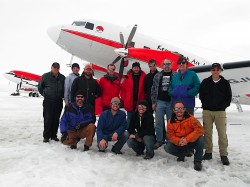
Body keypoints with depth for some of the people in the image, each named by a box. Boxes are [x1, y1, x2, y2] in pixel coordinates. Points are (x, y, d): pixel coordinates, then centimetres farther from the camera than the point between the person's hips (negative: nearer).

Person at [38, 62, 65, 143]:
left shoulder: (62, 77, 4)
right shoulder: (45, 76, -1)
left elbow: (65, 88, 17)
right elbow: (40, 86, 10)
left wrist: (62, 96, 10)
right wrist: (44, 94, 7)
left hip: (58, 102, 2)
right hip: (48, 101, -2)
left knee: (56, 119, 8)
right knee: (47, 119, -1)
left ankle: (54, 135, 20)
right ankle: (46, 136, 9)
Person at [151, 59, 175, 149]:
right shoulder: (157, 76, 9)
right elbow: (153, 89, 9)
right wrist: (153, 102, 4)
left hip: (171, 102, -2)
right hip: (160, 102, 2)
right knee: (158, 123, 3)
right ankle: (159, 140, 14)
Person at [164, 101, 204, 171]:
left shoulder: (190, 118, -17)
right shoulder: (171, 122, -10)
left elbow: (200, 130, -26)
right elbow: (170, 136, -9)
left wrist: (187, 139, -32)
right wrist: (179, 141, -30)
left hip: (191, 142, -2)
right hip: (178, 144, 2)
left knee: (201, 138, -30)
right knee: (167, 148, -21)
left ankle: (197, 161, -11)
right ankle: (182, 154, 11)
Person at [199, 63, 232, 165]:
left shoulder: (225, 83, 5)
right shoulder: (205, 82, 5)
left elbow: (229, 96, 9)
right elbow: (201, 95, 8)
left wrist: (224, 106, 1)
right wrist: (206, 105, 1)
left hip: (220, 112, 0)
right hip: (207, 111, 1)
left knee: (222, 133, -2)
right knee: (207, 132, 5)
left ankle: (224, 154, 6)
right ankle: (208, 152, 15)